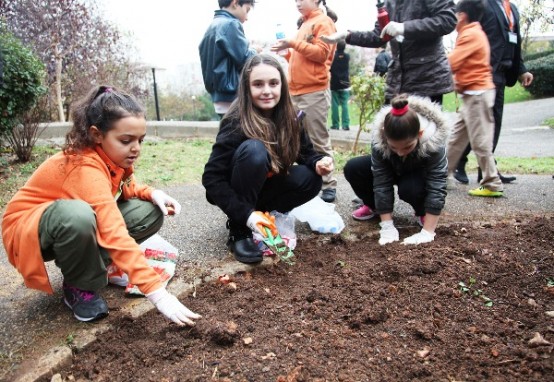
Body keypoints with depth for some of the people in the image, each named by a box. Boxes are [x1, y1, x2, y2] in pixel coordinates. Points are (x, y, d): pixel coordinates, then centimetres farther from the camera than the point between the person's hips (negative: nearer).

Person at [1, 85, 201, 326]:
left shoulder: (113, 155, -11)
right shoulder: (85, 168, -35)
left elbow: (125, 188, 9)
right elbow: (116, 235, -45)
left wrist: (151, 193, -15)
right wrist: (157, 293, -49)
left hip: (84, 226, 7)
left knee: (151, 212, -13)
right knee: (77, 214, -42)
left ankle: (88, 263, 2)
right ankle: (79, 286, -13)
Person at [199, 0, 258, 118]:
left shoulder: (211, 27, 18)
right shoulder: (230, 24, -10)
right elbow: (245, 60, -14)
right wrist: (254, 51, 5)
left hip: (219, 97, 9)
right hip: (234, 98, -9)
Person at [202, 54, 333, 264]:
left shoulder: (290, 117, -10)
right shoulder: (236, 123, -26)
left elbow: (306, 152, 2)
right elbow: (211, 178, -28)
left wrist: (318, 162, -22)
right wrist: (246, 214, -37)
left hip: (264, 188, 5)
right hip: (235, 192, -5)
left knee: (311, 179, -19)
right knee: (254, 150, -33)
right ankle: (238, 230, -20)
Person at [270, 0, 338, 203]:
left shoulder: (323, 22, 0)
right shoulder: (305, 25, 23)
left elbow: (321, 53, -12)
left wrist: (293, 43, -14)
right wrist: (287, 51, 9)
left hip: (314, 92, -8)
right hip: (297, 92, 8)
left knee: (318, 141, -6)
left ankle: (328, 185, 0)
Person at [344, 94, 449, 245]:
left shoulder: (433, 141, -39)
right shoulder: (379, 138, -34)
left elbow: (437, 187, -38)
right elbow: (381, 182, -31)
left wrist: (427, 232, -42)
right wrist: (387, 226, -33)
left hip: (422, 174, -2)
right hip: (393, 169, 3)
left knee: (409, 188, -37)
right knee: (352, 169, -19)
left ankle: (422, 212, -1)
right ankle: (373, 206, 8)